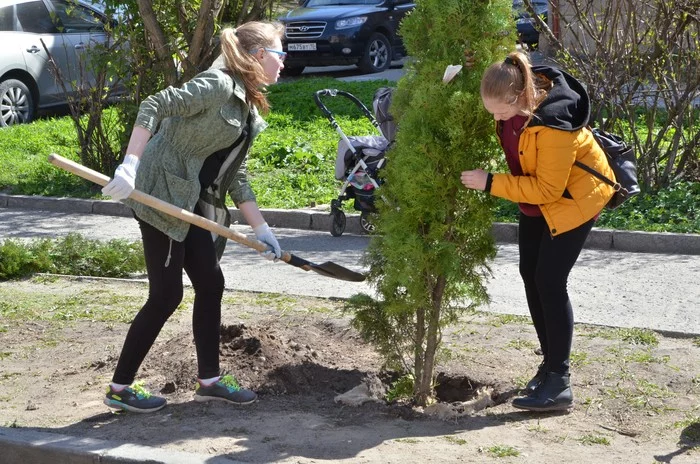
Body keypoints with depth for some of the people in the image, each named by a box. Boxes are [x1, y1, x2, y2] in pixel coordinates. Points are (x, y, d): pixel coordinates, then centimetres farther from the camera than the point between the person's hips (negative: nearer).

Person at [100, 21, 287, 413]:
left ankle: (209, 380, 23)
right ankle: (120, 387, 8)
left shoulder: (250, 111, 13)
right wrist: (130, 166, -30)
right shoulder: (218, 85, -15)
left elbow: (236, 177, 15)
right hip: (162, 193, -9)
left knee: (211, 284, 11)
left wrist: (262, 229, 12)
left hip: (194, 203, 9)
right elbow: (154, 106, -22)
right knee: (167, 294, -5)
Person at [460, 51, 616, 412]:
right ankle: (551, 361, 23)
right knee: (530, 274, 10)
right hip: (536, 194, 8)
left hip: (572, 196, -8)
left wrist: (490, 183, -31)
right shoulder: (519, 94, -16)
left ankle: (559, 382, -7)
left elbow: (547, 189, -31)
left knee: (550, 281, -12)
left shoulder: (553, 124, -37)